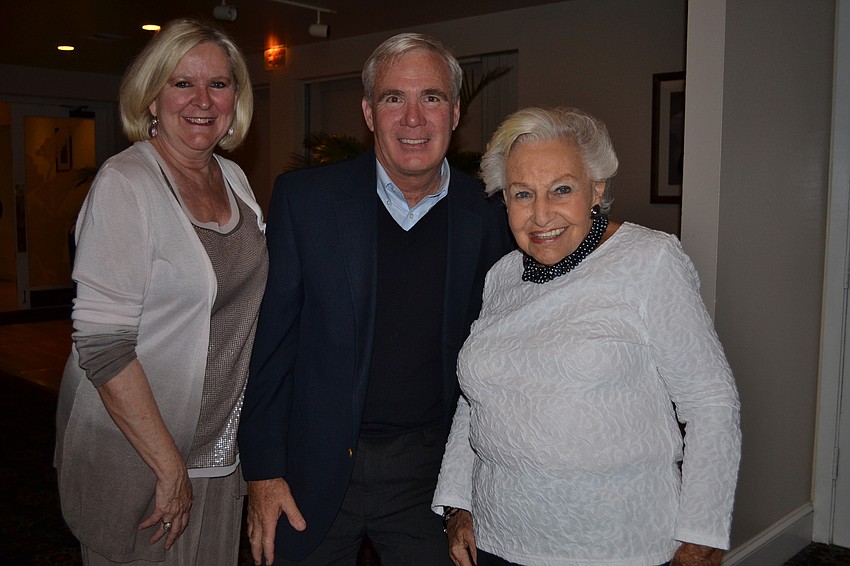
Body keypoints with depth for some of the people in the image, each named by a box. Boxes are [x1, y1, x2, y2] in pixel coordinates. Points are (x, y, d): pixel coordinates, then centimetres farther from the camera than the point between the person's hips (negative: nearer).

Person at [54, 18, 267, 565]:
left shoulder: (234, 178, 5)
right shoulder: (124, 183, -17)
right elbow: (101, 344, -22)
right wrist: (169, 466, -19)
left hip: (219, 447, 7)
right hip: (133, 455, -6)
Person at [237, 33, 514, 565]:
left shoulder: (488, 216, -4)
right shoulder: (304, 197, -7)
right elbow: (271, 341, -4)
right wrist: (263, 472, -5)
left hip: (430, 472, 1)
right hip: (315, 469, 0)